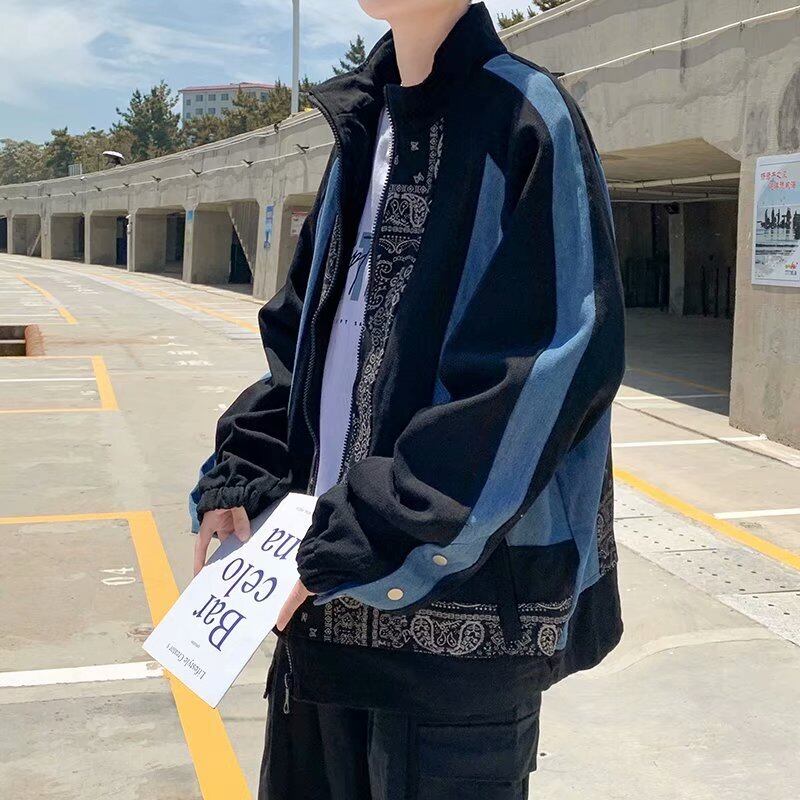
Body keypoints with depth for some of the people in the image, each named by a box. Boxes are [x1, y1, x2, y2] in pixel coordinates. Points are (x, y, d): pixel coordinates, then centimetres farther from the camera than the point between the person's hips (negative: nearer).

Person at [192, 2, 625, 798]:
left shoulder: (526, 123, -11)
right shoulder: (365, 127, 12)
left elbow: (537, 382, -19)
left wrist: (354, 546, -18)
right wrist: (236, 480, 4)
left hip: (460, 596, -7)